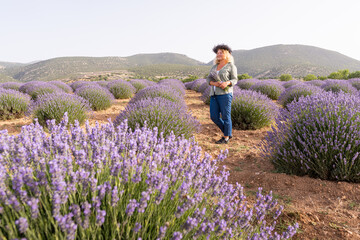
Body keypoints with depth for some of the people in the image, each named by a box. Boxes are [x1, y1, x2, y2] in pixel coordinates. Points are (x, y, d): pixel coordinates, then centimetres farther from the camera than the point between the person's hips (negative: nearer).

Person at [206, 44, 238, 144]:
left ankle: (226, 138, 13)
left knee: (226, 116, -1)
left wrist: (227, 83, -24)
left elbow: (234, 80, -4)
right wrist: (214, 83, -11)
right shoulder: (215, 66, 17)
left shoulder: (231, 66, 0)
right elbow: (209, 79, 11)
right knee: (214, 117, 4)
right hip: (215, 94, 7)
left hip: (225, 94, -6)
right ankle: (228, 133, 22)